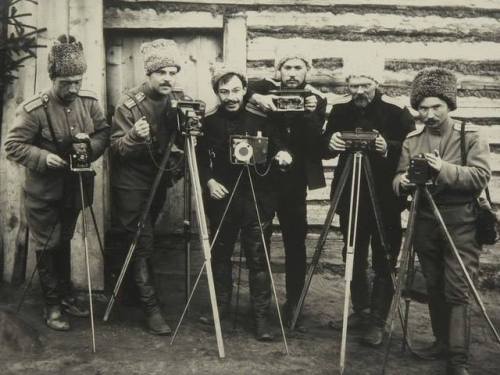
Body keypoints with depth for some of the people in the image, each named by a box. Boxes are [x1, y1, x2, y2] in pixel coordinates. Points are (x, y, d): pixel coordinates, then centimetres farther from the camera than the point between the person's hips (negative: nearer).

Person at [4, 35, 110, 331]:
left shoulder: (89, 100, -7)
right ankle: (53, 306, 19)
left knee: (64, 242, 19)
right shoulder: (34, 109, -21)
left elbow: (104, 132, 0)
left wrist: (91, 145, -21)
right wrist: (44, 157, -29)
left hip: (74, 187, 5)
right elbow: (13, 145, -16)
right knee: (47, 247, 5)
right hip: (44, 191, -4)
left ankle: (67, 296, 34)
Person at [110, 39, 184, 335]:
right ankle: (151, 308, -2)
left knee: (144, 242, 16)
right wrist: (134, 136, -37)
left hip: (158, 182, 6)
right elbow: (117, 148, -18)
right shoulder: (129, 104, -17)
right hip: (132, 184, -6)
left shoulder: (176, 103, -1)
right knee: (143, 245, -8)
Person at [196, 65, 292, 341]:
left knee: (258, 258, -1)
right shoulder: (208, 122, 3)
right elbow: (199, 159, 7)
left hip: (257, 199, -1)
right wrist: (209, 181, -9)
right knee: (220, 254, 11)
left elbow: (276, 147, 8)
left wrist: (281, 154, -14)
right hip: (222, 197, 2)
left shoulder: (261, 119, 0)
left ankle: (261, 316, 8)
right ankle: (221, 307, 28)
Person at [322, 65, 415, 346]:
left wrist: (389, 148, -28)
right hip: (350, 196, 4)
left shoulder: (397, 112, -8)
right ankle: (360, 312, 28)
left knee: (384, 262, 1)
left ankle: (377, 322, 10)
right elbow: (324, 149, 5)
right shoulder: (340, 110, 3)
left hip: (385, 198, -4)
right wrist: (329, 143, -17)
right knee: (354, 259, 13)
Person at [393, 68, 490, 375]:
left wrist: (445, 170, -26)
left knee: (458, 291, -8)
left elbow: (481, 177, -13)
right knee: (434, 288, 13)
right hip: (425, 221, 4)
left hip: (461, 222, -4)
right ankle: (442, 341, 28)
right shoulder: (412, 140, 9)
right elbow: (399, 181, 6)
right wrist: (402, 182, -17)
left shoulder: (471, 135, -3)